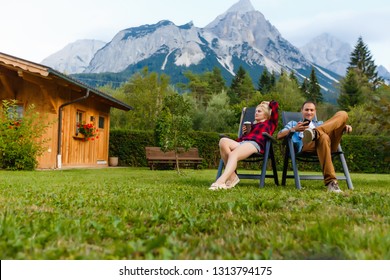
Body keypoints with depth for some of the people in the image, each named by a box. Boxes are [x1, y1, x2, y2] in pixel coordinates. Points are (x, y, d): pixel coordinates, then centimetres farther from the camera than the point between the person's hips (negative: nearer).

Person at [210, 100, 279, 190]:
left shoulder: (270, 122, 25)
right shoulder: (253, 124, 37)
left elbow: (275, 104, 18)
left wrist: (267, 104, 35)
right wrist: (244, 133, 13)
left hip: (255, 144, -5)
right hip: (242, 142, 6)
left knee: (233, 154, -36)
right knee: (223, 141, -27)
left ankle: (221, 181, -53)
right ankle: (232, 177, -34)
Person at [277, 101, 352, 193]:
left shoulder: (320, 124, 45)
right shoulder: (293, 123, 34)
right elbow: (279, 136, 17)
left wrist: (345, 127, 4)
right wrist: (294, 129, 0)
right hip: (305, 145, -4)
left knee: (342, 114, -11)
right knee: (323, 137, -40)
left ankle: (315, 132, -39)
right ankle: (330, 182, -46)